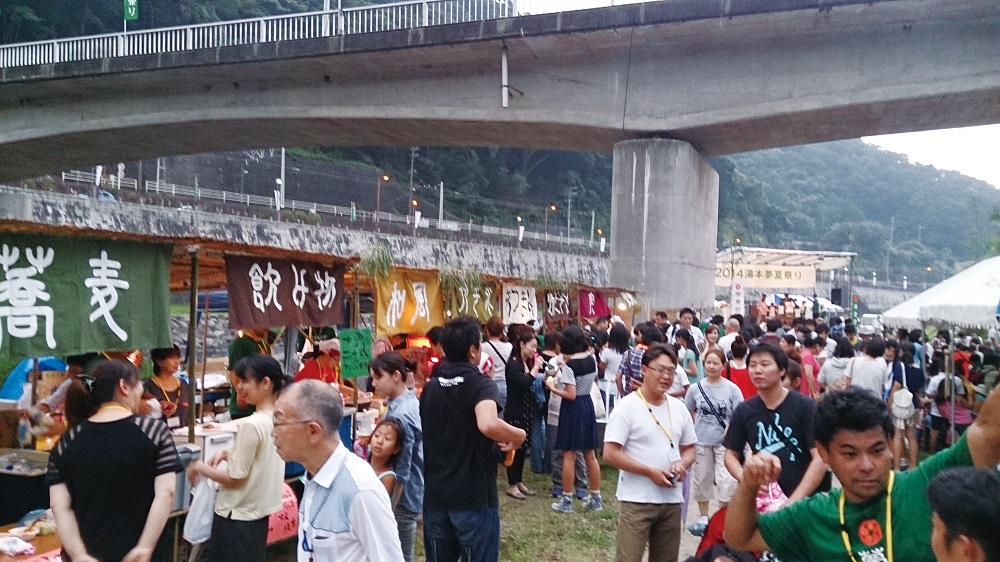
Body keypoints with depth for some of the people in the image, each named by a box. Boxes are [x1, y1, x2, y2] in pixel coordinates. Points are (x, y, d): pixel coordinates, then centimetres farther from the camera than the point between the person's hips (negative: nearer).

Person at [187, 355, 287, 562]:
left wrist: (199, 467, -5)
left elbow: (234, 479, -18)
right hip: (259, 511, 8)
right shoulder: (277, 419, 0)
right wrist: (230, 454, 5)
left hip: (237, 516, -8)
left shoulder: (252, 425, -25)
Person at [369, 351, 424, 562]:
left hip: (403, 497, -9)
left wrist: (389, 510, -16)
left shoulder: (400, 414, -25)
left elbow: (401, 471, -22)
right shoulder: (411, 401, 3)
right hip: (412, 492, 9)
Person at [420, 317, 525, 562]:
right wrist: (519, 435, -17)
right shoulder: (480, 384, -15)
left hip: (435, 497, 6)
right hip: (474, 499, -6)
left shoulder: (429, 388, 7)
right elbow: (488, 424, -36)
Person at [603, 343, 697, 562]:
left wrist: (682, 464, -7)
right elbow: (610, 454, -14)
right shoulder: (627, 407, -10)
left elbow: (689, 449, 16)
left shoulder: (679, 408, 8)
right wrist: (650, 472, -19)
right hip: (636, 500, -6)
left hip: (671, 499, 6)